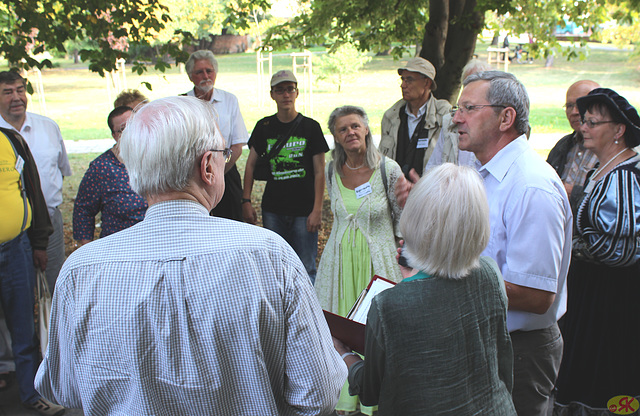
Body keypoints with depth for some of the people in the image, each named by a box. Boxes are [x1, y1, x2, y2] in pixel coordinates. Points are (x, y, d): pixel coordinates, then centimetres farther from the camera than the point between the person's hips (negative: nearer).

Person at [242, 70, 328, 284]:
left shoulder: (310, 127, 0)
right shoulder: (264, 127, 7)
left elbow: (319, 171, -1)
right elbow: (251, 164, 12)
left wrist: (317, 209, -7)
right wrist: (246, 201, 3)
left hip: (304, 210, -2)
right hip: (272, 210, 3)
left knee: (306, 269, 0)